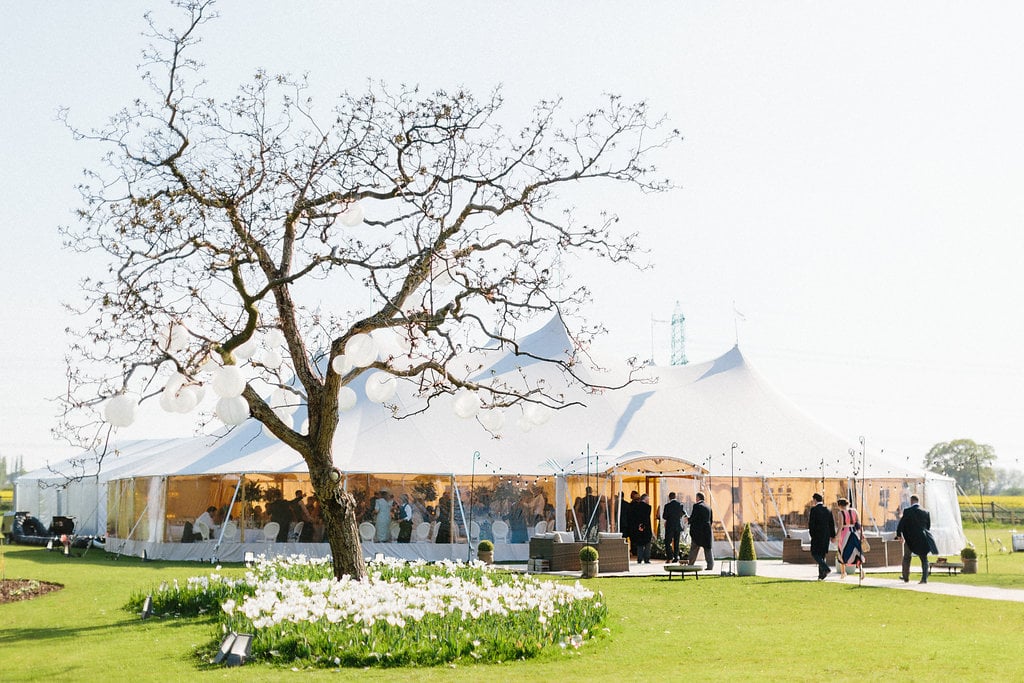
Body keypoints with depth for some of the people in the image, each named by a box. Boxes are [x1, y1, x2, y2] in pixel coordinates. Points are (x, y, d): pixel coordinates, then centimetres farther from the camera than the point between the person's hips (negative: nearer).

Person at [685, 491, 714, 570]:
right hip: (707, 530, 5)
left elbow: (693, 518, -12)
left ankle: (690, 564, 5)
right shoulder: (708, 507, 11)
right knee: (708, 548, 6)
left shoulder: (696, 505, -7)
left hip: (698, 531, -5)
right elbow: (711, 520, 14)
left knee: (694, 549, 3)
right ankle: (710, 565, -1)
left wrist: (688, 520, 8)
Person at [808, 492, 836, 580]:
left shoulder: (814, 509, -10)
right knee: (822, 554, 13)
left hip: (817, 534, -6)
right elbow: (832, 524, 9)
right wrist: (832, 536, 14)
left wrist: (812, 534, -1)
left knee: (815, 554, 0)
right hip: (826, 535, 6)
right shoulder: (828, 510, 8)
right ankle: (821, 575, 12)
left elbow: (811, 523, -12)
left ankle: (826, 569, -19)